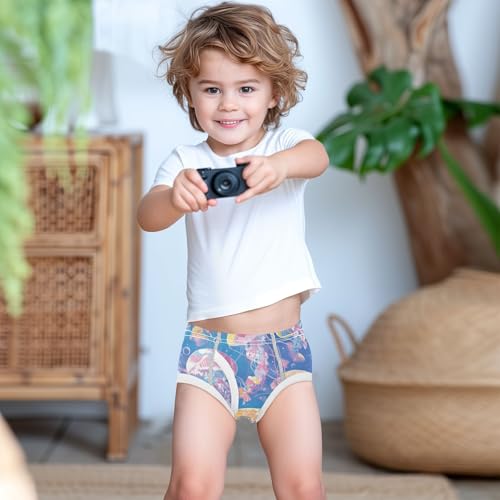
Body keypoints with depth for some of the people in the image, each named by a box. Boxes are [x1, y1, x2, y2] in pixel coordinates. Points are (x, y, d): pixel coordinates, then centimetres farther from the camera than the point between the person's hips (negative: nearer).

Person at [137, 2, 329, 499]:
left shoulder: (285, 146, 1)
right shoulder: (187, 161, 2)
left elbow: (317, 156, -22)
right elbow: (147, 216, -14)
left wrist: (281, 165, -46)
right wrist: (174, 197, -38)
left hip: (283, 344, 0)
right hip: (209, 346, 0)